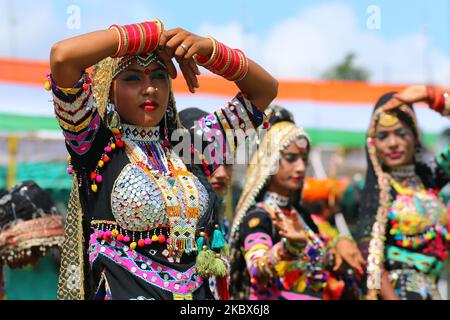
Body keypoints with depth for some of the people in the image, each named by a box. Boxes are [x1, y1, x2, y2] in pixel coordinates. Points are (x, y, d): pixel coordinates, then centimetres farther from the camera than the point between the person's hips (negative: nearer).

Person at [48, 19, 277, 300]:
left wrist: (208, 48, -1)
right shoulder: (97, 146, -2)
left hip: (201, 292, 4)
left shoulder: (190, 147, 10)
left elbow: (266, 90, 14)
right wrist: (152, 34, -6)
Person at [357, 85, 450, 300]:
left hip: (429, 290, 6)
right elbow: (370, 257, -13)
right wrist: (391, 298, -23)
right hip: (398, 290, -6)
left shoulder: (427, 177, 8)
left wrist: (430, 96, 2)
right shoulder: (378, 190, -7)